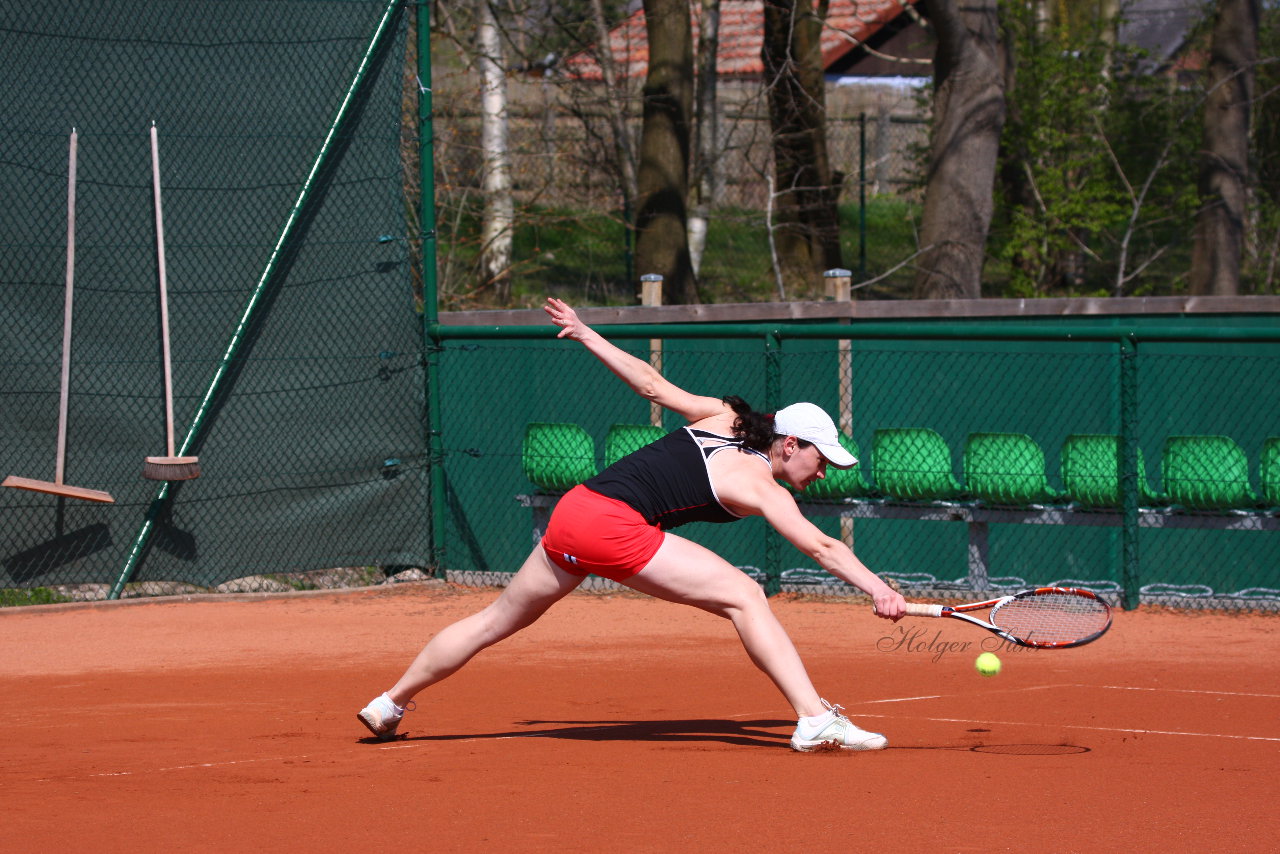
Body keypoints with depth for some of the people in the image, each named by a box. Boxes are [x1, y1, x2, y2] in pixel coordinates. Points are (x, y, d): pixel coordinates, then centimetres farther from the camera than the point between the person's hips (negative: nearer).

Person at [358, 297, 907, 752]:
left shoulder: (721, 418, 15)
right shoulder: (762, 488, -4)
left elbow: (653, 386, 19)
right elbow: (821, 546, -14)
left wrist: (586, 334, 28)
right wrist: (878, 590, -21)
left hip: (573, 508, 8)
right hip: (614, 525, -8)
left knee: (496, 621, 22)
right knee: (744, 597, -10)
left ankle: (388, 706, 35)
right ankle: (814, 719, -23)